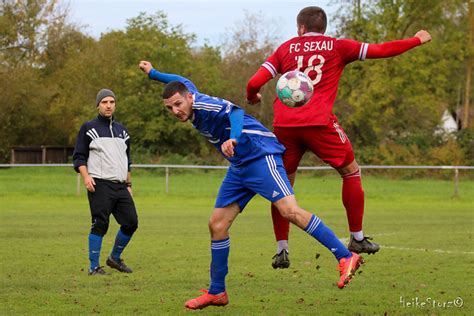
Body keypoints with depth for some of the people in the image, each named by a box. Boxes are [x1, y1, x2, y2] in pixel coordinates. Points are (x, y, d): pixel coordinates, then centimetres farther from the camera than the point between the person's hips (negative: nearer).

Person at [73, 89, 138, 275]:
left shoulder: (122, 130, 19)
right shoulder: (89, 128, 3)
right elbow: (79, 157, 1)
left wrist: (128, 184, 20)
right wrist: (86, 176, -14)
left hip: (120, 186, 6)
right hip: (100, 185, -6)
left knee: (131, 222, 1)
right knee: (100, 225, -9)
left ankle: (115, 258, 20)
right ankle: (94, 267, -2)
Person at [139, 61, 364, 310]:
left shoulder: (203, 105, -17)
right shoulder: (191, 102, 8)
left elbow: (235, 111, -35)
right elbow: (182, 82, 32)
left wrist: (233, 138, -52)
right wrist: (153, 74, 43)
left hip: (260, 156, -10)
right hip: (239, 167, 10)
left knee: (289, 210, -24)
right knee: (217, 225, 5)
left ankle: (345, 258, -24)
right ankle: (216, 293, 13)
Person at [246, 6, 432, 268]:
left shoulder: (286, 48, 15)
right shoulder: (338, 47, 11)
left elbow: (254, 83, 7)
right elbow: (382, 50, 11)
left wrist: (251, 98, 30)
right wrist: (417, 40, 25)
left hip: (284, 125, 2)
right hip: (319, 122, -2)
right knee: (351, 171, 17)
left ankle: (281, 250, 10)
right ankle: (357, 238, 18)